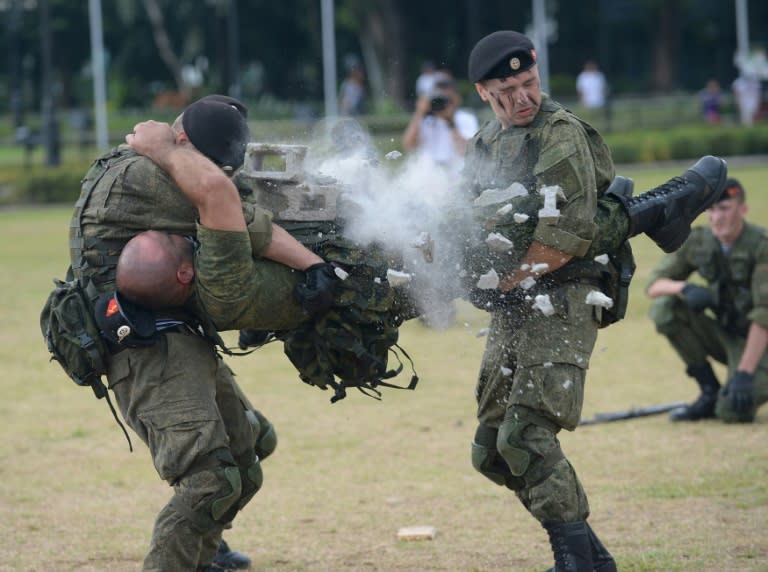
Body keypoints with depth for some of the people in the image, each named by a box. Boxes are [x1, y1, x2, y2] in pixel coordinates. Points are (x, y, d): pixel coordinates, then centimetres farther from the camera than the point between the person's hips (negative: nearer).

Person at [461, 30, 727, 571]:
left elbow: (567, 234, -17)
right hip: (510, 315, 8)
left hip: (560, 304, -8)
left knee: (527, 438, -19)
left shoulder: (560, 133, -9)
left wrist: (503, 283, -15)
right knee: (492, 453, 7)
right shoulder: (484, 145, 16)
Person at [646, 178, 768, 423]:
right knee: (665, 308, -18)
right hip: (723, 336, 6)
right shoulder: (697, 241, -3)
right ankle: (710, 393, -6)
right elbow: (654, 285, -2)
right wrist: (684, 288, -26)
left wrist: (744, 372, -31)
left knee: (732, 412, -30)